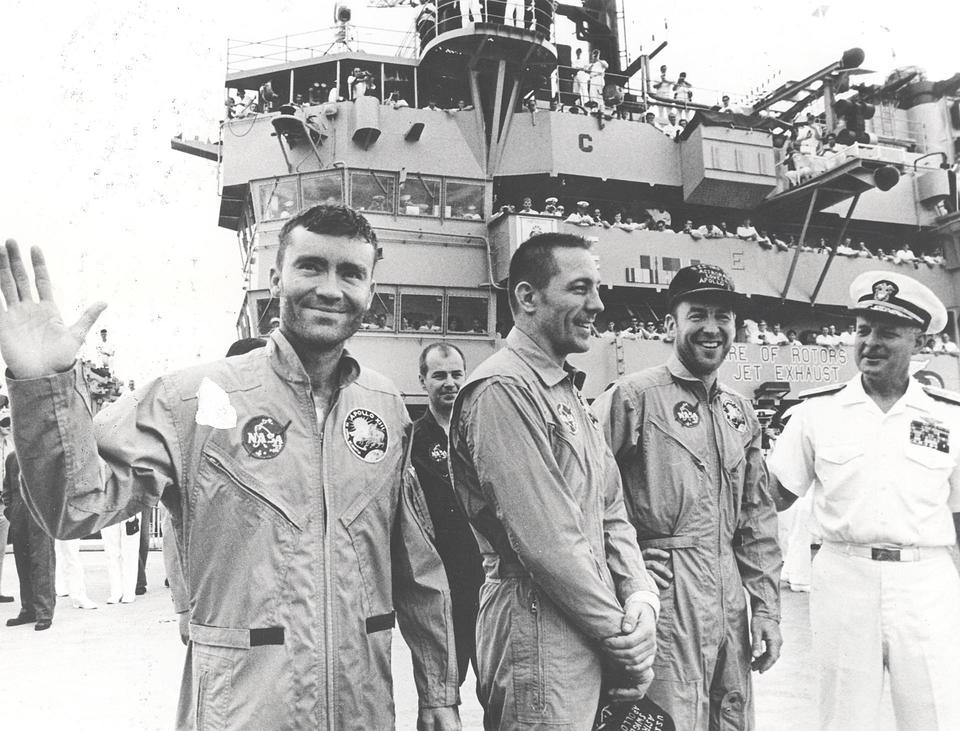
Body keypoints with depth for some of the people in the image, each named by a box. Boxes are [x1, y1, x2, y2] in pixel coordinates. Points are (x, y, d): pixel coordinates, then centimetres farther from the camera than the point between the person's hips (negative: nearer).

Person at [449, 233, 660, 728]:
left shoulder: (567, 390, 12)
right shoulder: (502, 390, -19)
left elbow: (610, 510, 10)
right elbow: (547, 543, -23)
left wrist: (641, 597, -5)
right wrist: (623, 640, -13)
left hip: (591, 640, 9)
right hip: (539, 640, -9)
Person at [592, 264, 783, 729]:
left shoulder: (741, 412, 12)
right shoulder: (634, 395, -10)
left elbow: (758, 518, 14)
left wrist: (766, 607, 11)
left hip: (730, 598, 7)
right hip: (666, 597, -7)